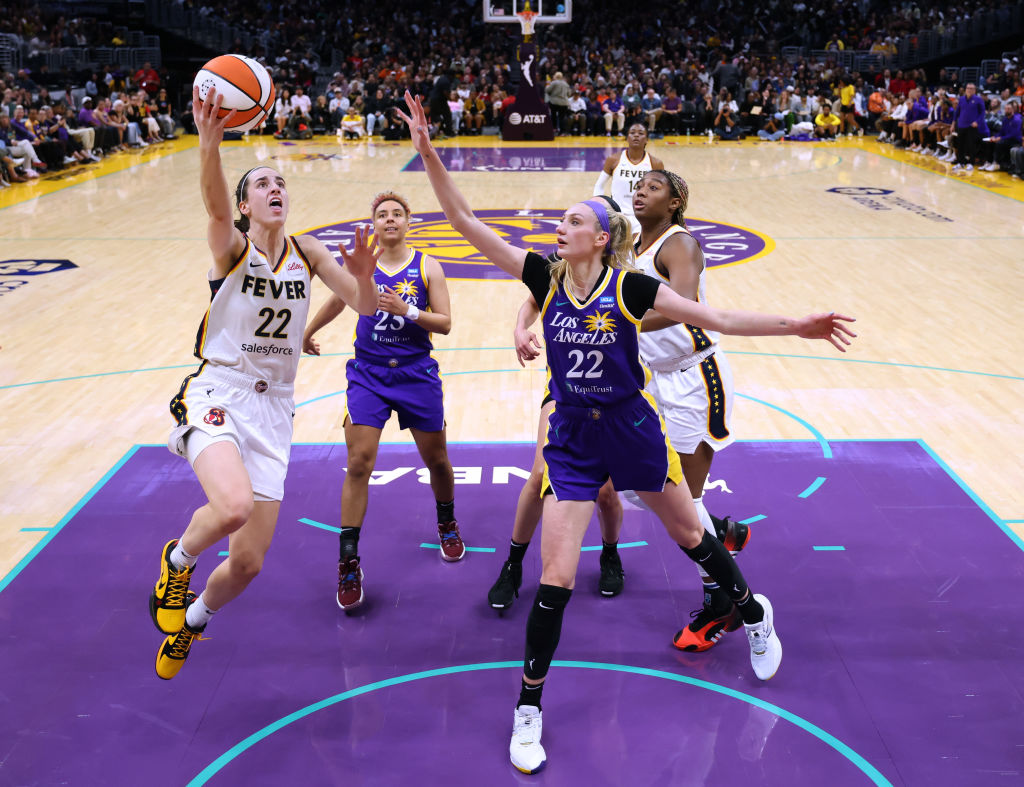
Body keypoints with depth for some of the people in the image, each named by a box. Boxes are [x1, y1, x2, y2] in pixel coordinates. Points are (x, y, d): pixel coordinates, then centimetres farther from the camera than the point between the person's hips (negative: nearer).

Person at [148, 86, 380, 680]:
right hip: (218, 394, -4)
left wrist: (363, 276, -25)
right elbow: (215, 205, -29)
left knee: (249, 563, 5)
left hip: (273, 407, 4)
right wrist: (210, 142, -48)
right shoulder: (232, 247, -6)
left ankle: (192, 620, 38)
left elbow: (365, 307, -3)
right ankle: (177, 560, 1)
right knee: (234, 505, -35)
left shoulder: (308, 251, 5)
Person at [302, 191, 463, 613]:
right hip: (368, 374, 0)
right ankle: (348, 562, -2)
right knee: (359, 464, -10)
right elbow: (336, 302, 19)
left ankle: (447, 523, 43)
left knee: (437, 459, 12)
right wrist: (307, 334, 31)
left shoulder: (427, 268, -2)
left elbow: (445, 323, -6)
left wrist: (407, 310, -21)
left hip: (417, 373, 0)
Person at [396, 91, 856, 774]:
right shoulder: (545, 277, -7)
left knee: (690, 535, 20)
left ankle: (754, 614, 50)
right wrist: (429, 153, -19)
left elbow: (716, 318, -8)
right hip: (572, 438, 1)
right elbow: (465, 220, -10)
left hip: (632, 429, -1)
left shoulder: (629, 286, -13)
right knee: (556, 581, -4)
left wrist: (795, 326, -14)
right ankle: (529, 710, 13)